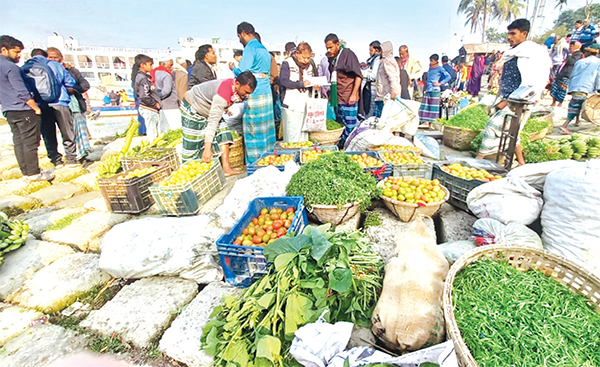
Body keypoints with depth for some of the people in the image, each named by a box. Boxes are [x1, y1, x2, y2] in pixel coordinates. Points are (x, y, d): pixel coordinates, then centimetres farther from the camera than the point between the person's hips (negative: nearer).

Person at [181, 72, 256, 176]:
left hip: (209, 108, 8)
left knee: (224, 134, -5)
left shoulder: (235, 87, -13)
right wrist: (207, 148, -42)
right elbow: (213, 121, -41)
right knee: (192, 144, -5)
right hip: (192, 108, -8)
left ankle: (226, 168, -5)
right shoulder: (223, 96, -39)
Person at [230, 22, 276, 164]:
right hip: (267, 93, 9)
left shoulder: (250, 48, -9)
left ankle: (255, 164, 2)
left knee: (253, 131, -4)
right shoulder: (264, 49, 19)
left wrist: (233, 68, 6)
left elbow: (243, 73, -15)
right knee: (266, 128, 12)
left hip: (254, 95, -9)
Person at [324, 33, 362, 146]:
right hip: (337, 98, 8)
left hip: (348, 99, -8)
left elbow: (358, 75, -11)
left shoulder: (347, 54, -7)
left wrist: (354, 94, -18)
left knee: (350, 127, -4)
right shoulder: (332, 58, 14)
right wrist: (331, 94, 18)